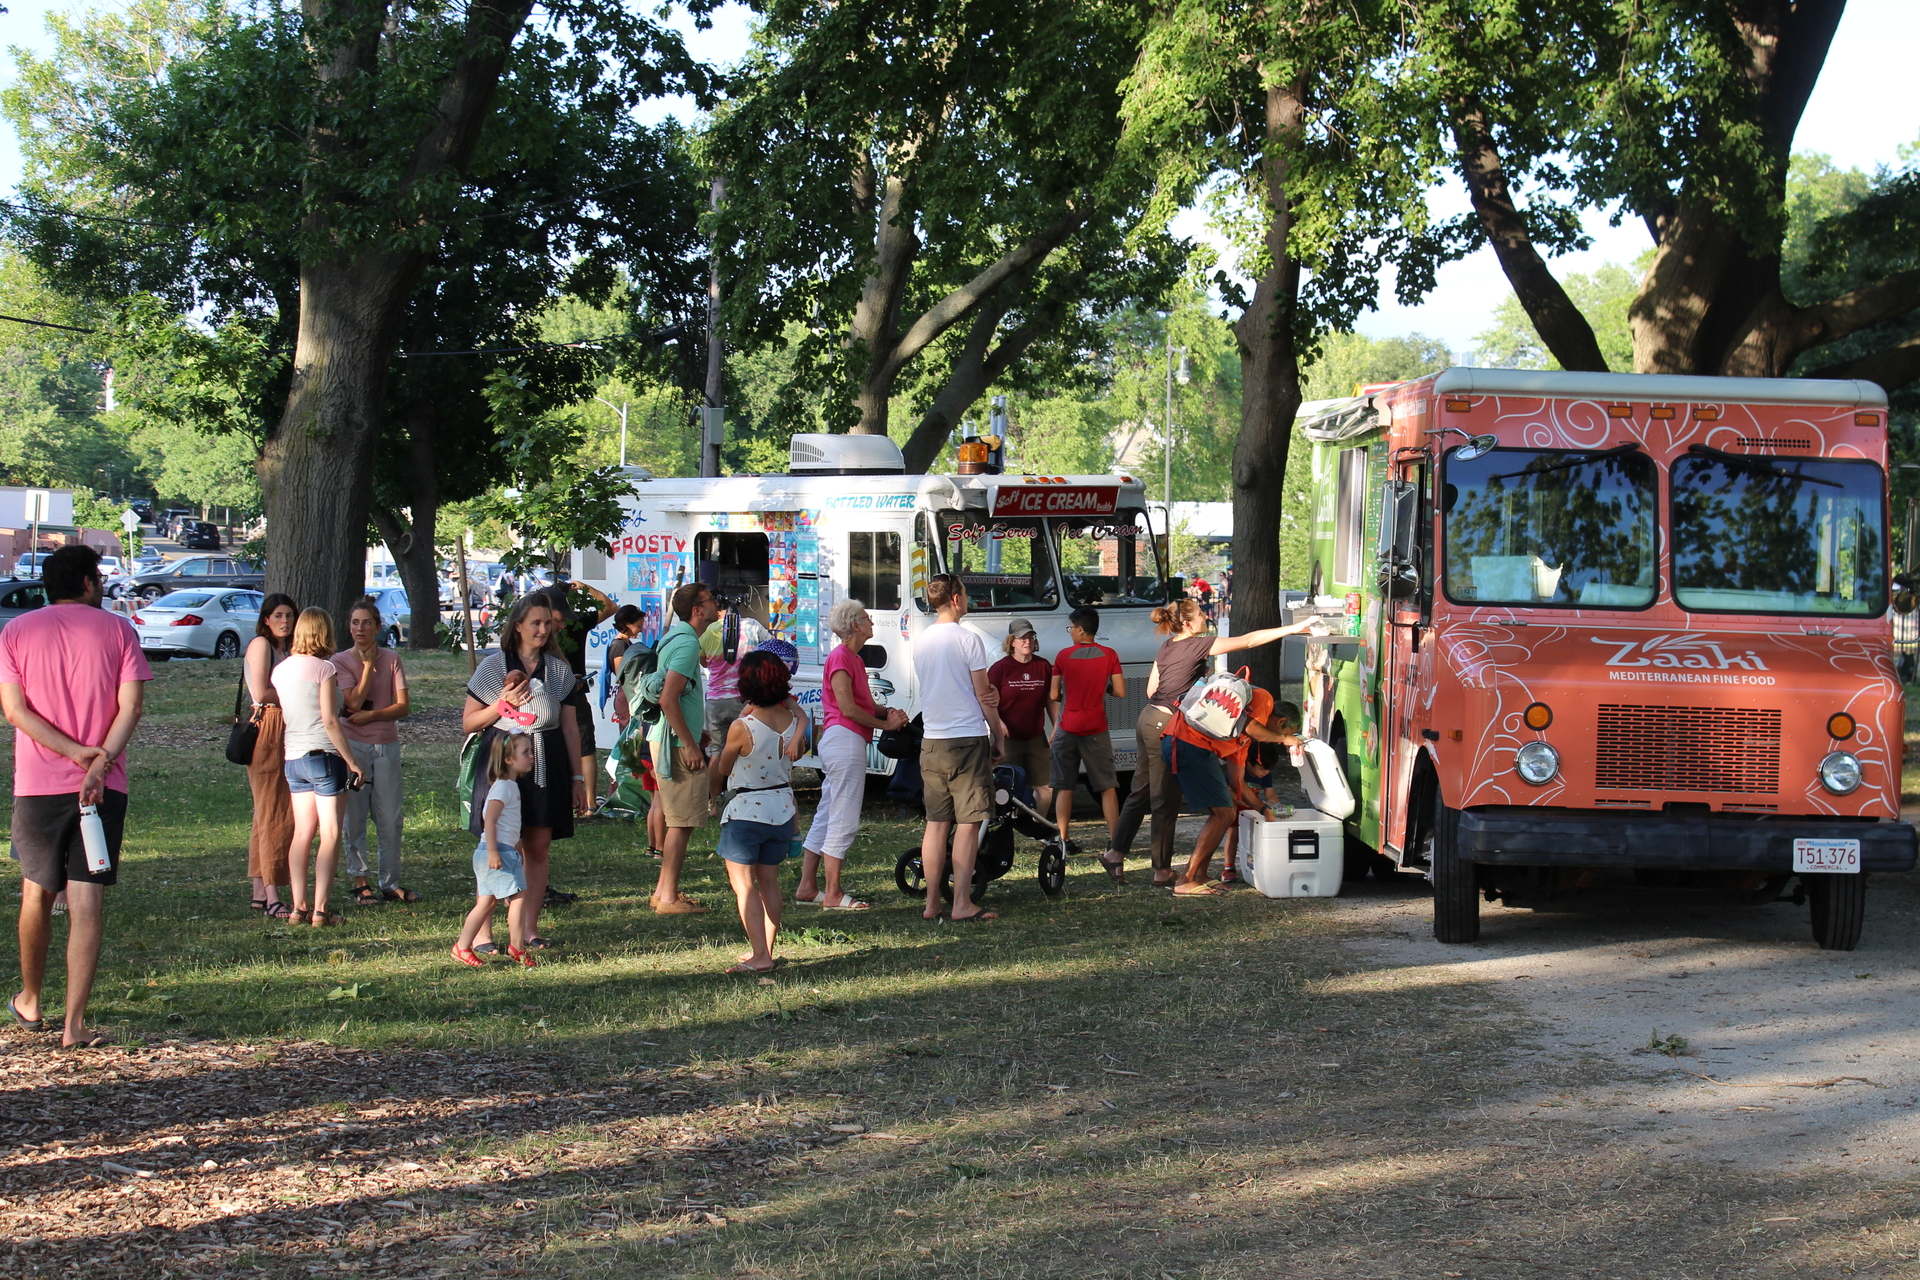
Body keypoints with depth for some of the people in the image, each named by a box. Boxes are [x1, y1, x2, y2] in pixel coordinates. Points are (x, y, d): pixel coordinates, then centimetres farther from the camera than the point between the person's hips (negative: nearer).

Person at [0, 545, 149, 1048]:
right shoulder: (118, 629, 2)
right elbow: (131, 706, -9)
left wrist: (75, 751, -8)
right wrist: (100, 761, -15)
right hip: (105, 786, -1)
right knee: (86, 903, -2)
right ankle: (75, 1024, -6)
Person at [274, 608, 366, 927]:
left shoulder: (281, 670, 8)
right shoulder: (324, 668, -10)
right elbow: (330, 721, -14)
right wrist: (353, 762, -10)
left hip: (293, 757, 6)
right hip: (324, 756, -6)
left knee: (302, 833, 11)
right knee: (330, 835, -2)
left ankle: (298, 907, 8)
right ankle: (320, 910, -6)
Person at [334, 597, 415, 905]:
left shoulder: (391, 660, 5)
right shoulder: (341, 661, -1)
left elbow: (403, 706, -2)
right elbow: (354, 702, -13)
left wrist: (371, 715, -15)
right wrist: (368, 665, -10)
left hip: (387, 746, 2)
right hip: (353, 745, -2)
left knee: (391, 819, 2)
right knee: (354, 817, 0)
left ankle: (391, 883, 9)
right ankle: (359, 882, 7)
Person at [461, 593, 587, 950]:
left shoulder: (559, 669, 11)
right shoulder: (493, 666, 2)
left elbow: (570, 727, 14)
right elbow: (468, 722, 4)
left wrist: (577, 777, 11)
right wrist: (503, 704, -11)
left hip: (547, 766, 3)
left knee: (538, 847, 4)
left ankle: (530, 928, 12)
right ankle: (480, 931, -4)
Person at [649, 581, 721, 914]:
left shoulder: (676, 637, 15)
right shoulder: (686, 643, -17)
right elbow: (668, 699, -25)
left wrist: (696, 734, 25)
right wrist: (690, 745, -22)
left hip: (666, 741, 10)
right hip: (677, 745, -10)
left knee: (677, 820, 17)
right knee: (682, 822, -6)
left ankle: (664, 890, 22)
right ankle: (668, 898, -4)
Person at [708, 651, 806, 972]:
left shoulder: (742, 728, -19)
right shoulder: (793, 720, -6)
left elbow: (721, 770, -3)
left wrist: (713, 795, 16)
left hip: (746, 812, -6)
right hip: (783, 810, 6)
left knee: (743, 884, 1)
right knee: (769, 881, 17)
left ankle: (759, 956, -7)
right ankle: (766, 949, 22)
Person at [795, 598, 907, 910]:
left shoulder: (854, 659, 20)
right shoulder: (841, 658, -12)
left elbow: (863, 704, 19)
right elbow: (848, 708, -17)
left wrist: (888, 712, 1)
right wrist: (886, 724, -9)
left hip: (837, 743, 11)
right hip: (845, 741, -11)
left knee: (826, 819, 12)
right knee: (844, 821, -7)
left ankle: (806, 887, 16)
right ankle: (833, 894, -4)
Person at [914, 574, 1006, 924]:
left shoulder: (921, 642, 9)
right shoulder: (968, 639, -11)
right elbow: (983, 694, -7)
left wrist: (989, 706, -1)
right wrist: (997, 737, 5)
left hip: (932, 742, 6)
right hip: (967, 738, -6)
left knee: (936, 823, 10)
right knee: (968, 824, -3)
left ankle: (931, 904, 10)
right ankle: (962, 905, -5)